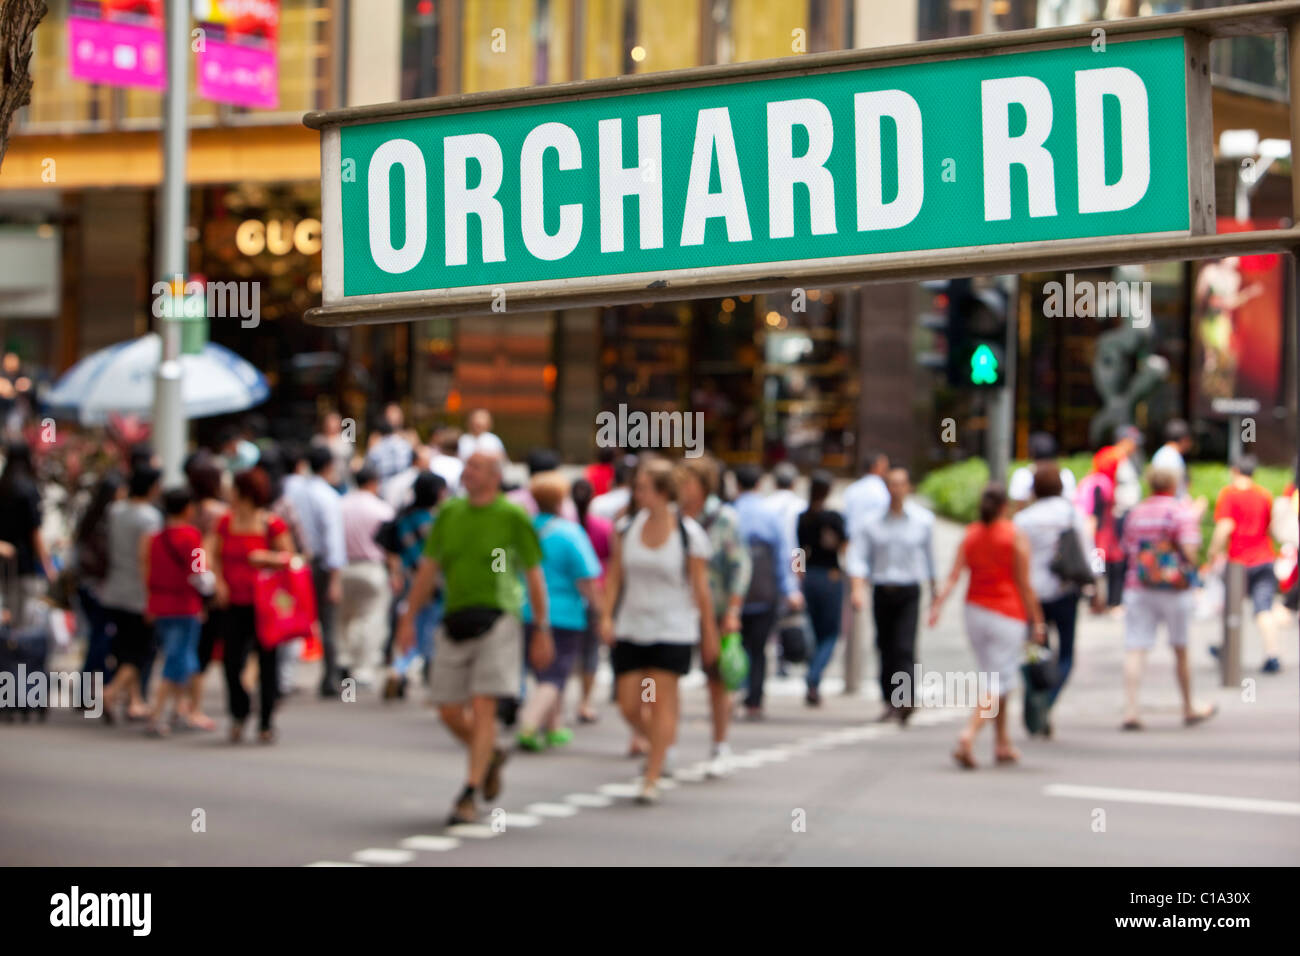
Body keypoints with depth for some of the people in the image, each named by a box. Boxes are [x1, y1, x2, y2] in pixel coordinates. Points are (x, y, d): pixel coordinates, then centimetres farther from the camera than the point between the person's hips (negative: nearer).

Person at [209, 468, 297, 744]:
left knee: (267, 662, 1)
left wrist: (267, 557, -19)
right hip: (233, 604, 3)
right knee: (231, 660, -2)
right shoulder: (226, 521, 5)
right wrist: (219, 581, 2)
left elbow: (289, 556, -1)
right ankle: (239, 713, 22)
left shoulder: (272, 524, -6)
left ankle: (265, 724, 11)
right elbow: (214, 553, 16)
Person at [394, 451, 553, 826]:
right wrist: (409, 619, 12)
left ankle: (469, 795, -9)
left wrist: (541, 631, 1)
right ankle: (490, 757, 33)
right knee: (449, 710, 6)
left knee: (482, 708, -11)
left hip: (496, 621, -5)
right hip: (455, 622, 5)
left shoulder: (513, 517, -2)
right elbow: (428, 569, 16)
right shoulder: (449, 513, 11)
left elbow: (534, 576, 2)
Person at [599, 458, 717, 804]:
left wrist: (709, 634, 0)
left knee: (662, 702, -7)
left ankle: (651, 780, -1)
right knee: (629, 705, 2)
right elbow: (615, 576, 8)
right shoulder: (627, 527, 3)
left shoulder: (689, 534, -7)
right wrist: (607, 616, -3)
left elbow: (701, 588, -3)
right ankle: (654, 743, 34)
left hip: (672, 632, -4)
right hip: (630, 629, 4)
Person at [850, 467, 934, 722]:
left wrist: (934, 591, 17)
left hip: (909, 593, -2)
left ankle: (907, 698, -24)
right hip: (882, 591, 2)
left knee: (905, 646, -15)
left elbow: (929, 556, 13)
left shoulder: (923, 519, 3)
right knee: (885, 647, 6)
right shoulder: (872, 519, 2)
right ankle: (890, 701, 17)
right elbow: (860, 556, 0)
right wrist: (858, 588, -14)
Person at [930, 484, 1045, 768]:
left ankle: (1003, 744, 20)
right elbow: (1024, 583, -8)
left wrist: (937, 605, -8)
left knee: (995, 677, 17)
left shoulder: (970, 535, 5)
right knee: (998, 680, -5)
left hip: (976, 610, 5)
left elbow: (953, 577, -5)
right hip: (1008, 613, -5)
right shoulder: (1016, 536, -8)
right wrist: (1037, 621, -3)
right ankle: (968, 737, -23)